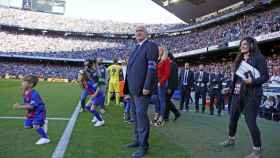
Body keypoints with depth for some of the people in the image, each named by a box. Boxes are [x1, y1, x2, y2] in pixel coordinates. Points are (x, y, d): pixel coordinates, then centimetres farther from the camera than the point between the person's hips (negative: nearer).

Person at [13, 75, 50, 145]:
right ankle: (42, 123, 26)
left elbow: (31, 106, -32)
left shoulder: (34, 94, -27)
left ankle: (45, 138, -2)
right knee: (27, 126, 8)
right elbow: (26, 104, 12)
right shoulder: (25, 94, 1)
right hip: (31, 113, 9)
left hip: (39, 112, -9)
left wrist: (20, 107, -34)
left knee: (35, 125, -20)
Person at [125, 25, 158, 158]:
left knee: (141, 114, -9)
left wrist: (147, 87, -22)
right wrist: (130, 87, 15)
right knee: (135, 114, 13)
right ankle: (138, 140, 24)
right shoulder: (137, 48, 21)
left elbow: (152, 67, -16)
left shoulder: (150, 46, -7)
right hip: (134, 88, 9)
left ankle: (143, 146, 1)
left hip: (142, 87, -9)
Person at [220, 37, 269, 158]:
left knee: (250, 120, -9)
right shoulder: (239, 59, 13)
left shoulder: (259, 58, -7)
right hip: (238, 93, 7)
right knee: (233, 117, 16)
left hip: (251, 94, -7)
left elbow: (265, 76, -11)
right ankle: (231, 139, 37)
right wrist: (232, 88, 12)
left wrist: (252, 81, -25)